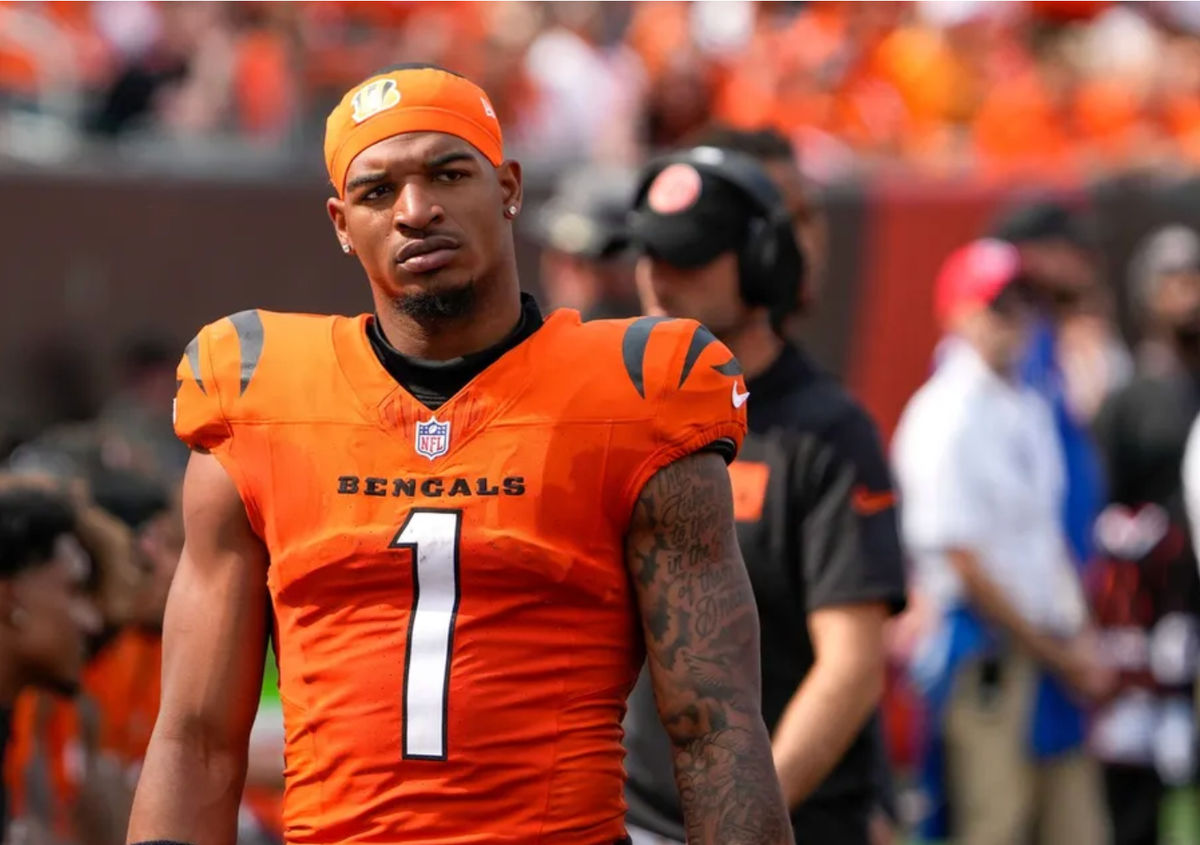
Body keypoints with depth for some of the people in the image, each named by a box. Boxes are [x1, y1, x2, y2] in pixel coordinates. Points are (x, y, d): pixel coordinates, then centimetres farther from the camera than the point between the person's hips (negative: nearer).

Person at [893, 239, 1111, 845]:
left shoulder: (1032, 411, 15)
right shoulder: (944, 418, -11)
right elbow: (961, 559, -14)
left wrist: (1080, 639, 4)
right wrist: (1056, 655, -10)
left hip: (1052, 653, 8)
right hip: (985, 652, -8)